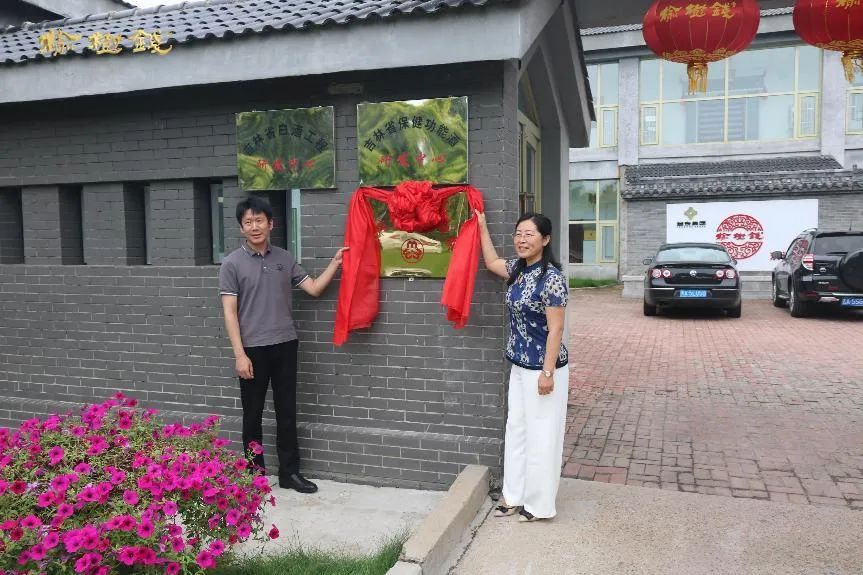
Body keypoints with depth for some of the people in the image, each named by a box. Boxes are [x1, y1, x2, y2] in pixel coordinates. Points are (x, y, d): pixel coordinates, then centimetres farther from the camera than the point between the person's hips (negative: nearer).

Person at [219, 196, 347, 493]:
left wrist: (335, 263, -1)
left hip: (285, 345, 4)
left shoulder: (284, 258, 6)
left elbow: (313, 288, 9)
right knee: (253, 413, 8)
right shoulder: (232, 263, -5)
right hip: (253, 348, -3)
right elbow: (229, 312, -8)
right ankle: (255, 473, 22)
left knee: (287, 411, 10)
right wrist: (239, 354, -14)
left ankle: (289, 472, 21)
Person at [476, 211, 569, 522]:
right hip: (519, 367, 9)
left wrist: (548, 372, -20)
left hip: (542, 368, -9)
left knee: (540, 435, 3)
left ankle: (538, 504, 18)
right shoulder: (517, 269, 5)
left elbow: (555, 329, -20)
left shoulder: (551, 277, -19)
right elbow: (491, 262, 26)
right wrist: (482, 227, 21)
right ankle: (515, 495, 29)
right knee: (516, 429, 16)